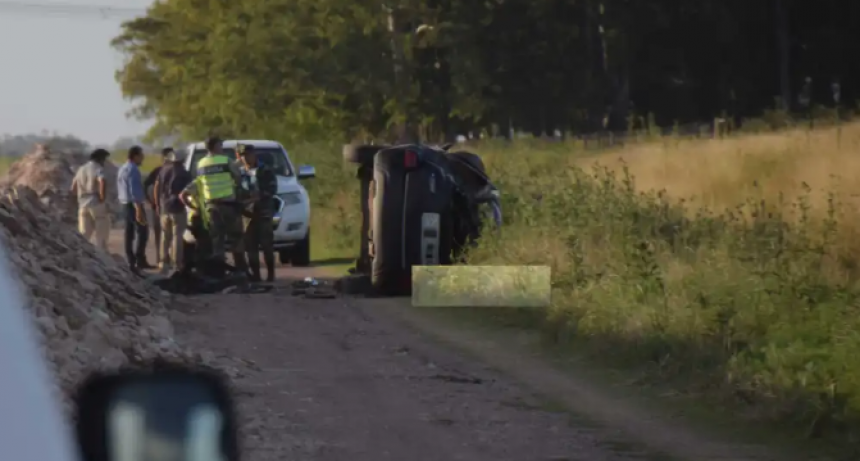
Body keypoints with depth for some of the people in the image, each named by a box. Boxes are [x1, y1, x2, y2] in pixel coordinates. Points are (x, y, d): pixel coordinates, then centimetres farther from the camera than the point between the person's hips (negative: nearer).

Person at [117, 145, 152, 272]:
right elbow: (134, 191, -23)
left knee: (130, 233, 9)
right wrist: (139, 209, -25)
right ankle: (140, 260, -12)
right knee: (142, 231, -8)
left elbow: (120, 188, 20)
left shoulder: (123, 168, 15)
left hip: (126, 204, 10)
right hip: (134, 204, -10)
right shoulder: (133, 169, -17)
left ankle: (131, 262, 10)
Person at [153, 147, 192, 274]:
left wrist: (157, 205, 17)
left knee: (165, 236, 13)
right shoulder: (183, 173, -4)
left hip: (164, 208, 5)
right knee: (177, 236, -5)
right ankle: (177, 264, -9)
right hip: (178, 208, -5)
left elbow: (156, 188, 10)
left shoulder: (162, 171, 9)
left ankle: (164, 263, 12)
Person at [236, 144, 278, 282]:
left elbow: (272, 189, -4)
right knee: (251, 246, 0)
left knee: (267, 245, -7)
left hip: (264, 212, -3)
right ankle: (255, 274, 5)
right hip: (248, 213, 3)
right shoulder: (240, 173, 16)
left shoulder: (266, 171, 5)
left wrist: (260, 195, -20)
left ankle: (270, 274, -2)